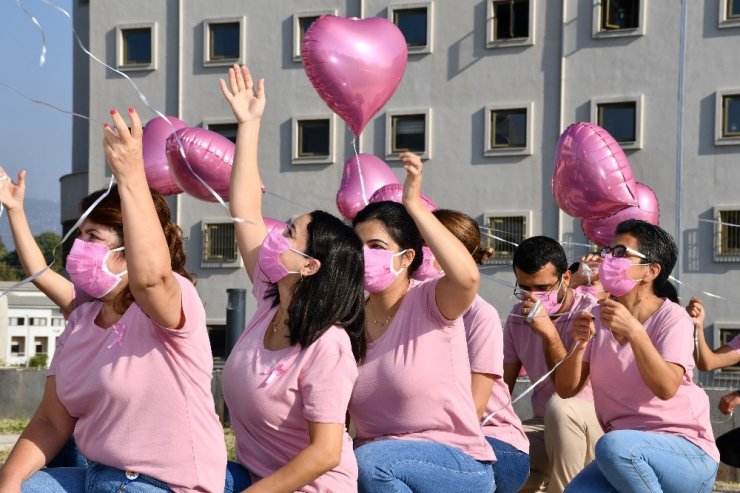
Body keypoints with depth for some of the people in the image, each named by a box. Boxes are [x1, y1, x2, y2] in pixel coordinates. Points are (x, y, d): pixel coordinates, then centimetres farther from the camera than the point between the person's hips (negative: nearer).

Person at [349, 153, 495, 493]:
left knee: (371, 461, -31)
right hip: (377, 460, 4)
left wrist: (414, 205, -33)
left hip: (458, 463, -3)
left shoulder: (430, 302, -11)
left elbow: (467, 277, -35)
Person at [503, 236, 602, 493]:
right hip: (545, 428, 5)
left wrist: (549, 333, -33)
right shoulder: (518, 316, 5)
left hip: (594, 424, -5)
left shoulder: (588, 312, -14)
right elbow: (504, 385, 7)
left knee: (560, 406, -38)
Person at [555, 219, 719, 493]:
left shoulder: (672, 317, -9)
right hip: (624, 458, 5)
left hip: (686, 452, -5)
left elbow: (666, 388, -24)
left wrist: (634, 332, -33)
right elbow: (566, 389, 2)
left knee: (613, 445, -35)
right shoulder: (598, 317, 7)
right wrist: (579, 345, -16)